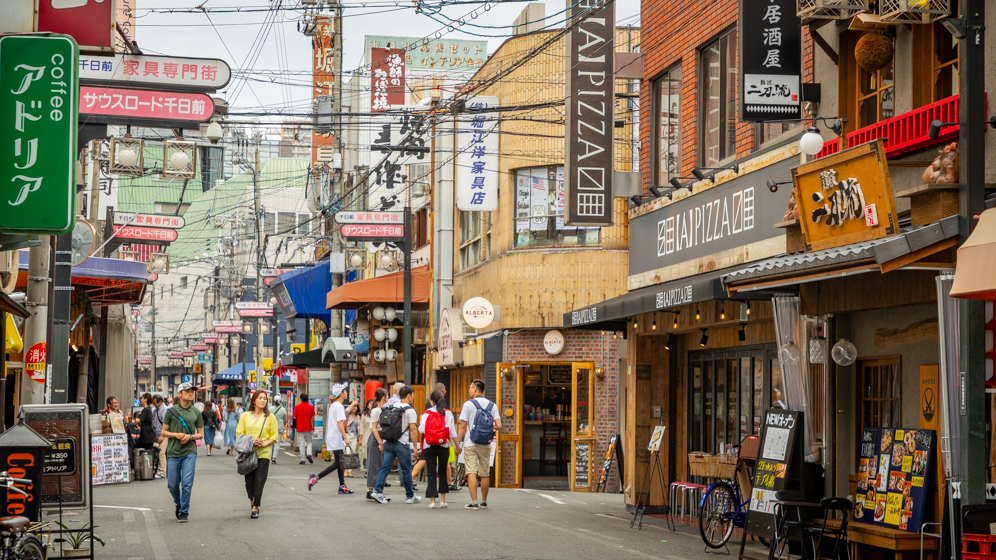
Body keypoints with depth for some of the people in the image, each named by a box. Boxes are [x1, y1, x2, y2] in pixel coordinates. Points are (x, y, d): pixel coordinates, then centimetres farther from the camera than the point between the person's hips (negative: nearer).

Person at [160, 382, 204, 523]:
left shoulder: (196, 412, 6)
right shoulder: (171, 411, 2)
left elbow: (201, 434, 11)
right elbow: (164, 432, 5)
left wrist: (190, 436, -9)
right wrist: (176, 435, -13)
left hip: (189, 452, 0)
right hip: (173, 452, 0)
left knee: (187, 483, -9)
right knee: (172, 484, 5)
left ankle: (184, 512, 2)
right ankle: (178, 504, 34)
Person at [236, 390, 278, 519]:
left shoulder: (270, 417, 6)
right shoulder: (245, 416, 7)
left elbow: (274, 436, 6)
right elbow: (239, 433, 6)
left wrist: (265, 444, -12)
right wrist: (250, 441, -10)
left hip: (263, 453, -1)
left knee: (259, 480, -9)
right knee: (249, 480, 2)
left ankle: (255, 508, -5)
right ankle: (252, 500, 31)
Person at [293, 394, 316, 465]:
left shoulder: (297, 407, -3)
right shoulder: (311, 407, 0)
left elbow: (295, 417, -2)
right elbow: (313, 418, 2)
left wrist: (295, 426, 15)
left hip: (300, 428, -1)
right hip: (308, 428, 1)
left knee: (301, 444, 1)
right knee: (309, 442, 16)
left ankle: (302, 459, 0)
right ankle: (309, 454, -8)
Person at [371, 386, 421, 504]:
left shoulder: (391, 407, 13)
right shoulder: (410, 411, -7)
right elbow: (413, 430, -12)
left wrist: (381, 443, 19)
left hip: (388, 442, 6)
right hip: (401, 443, -6)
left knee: (385, 468, 3)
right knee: (406, 470, 5)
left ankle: (377, 491, -10)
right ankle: (410, 496, 13)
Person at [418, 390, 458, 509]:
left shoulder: (426, 414, -2)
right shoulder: (448, 413, 1)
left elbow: (421, 430, -6)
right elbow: (452, 432, 0)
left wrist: (419, 423, 16)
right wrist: (457, 445, 9)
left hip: (429, 447, -1)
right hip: (444, 446, 1)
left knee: (432, 473, 1)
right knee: (443, 472, 14)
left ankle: (432, 500, -7)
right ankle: (443, 500, 15)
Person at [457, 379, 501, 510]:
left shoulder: (468, 404, -5)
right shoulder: (492, 405, 6)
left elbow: (463, 426, -7)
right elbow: (499, 426, -1)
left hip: (471, 444, -4)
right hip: (486, 445, 4)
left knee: (472, 473, -5)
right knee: (485, 474, 11)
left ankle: (474, 502, -11)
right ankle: (484, 501, 20)